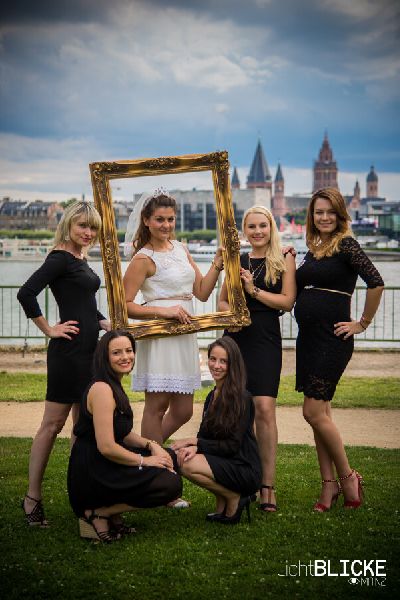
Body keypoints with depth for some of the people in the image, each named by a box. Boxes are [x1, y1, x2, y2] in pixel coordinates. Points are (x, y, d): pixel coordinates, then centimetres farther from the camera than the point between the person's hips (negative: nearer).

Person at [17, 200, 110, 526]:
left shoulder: (81, 260, 15)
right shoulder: (60, 258, -12)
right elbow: (26, 293, -24)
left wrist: (107, 324, 13)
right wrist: (50, 329, -17)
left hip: (89, 350, 9)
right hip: (68, 351, -9)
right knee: (53, 424, -4)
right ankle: (33, 498, 4)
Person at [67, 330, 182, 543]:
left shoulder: (115, 387, 14)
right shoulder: (102, 389, -18)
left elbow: (124, 434, 19)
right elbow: (106, 447, -24)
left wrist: (151, 445, 1)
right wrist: (144, 460, -12)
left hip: (106, 467, 10)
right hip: (92, 475, -10)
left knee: (171, 458, 12)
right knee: (171, 484, -16)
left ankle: (114, 515, 7)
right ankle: (98, 514, -7)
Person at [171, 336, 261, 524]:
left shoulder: (242, 398, -14)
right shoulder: (212, 397, 12)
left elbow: (233, 446, -16)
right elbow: (204, 435, 8)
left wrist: (195, 442, -13)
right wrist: (193, 447, -15)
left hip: (245, 470, -8)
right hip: (223, 463, 8)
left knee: (188, 465, -25)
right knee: (177, 457, -9)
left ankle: (234, 498, -4)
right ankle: (222, 502, 4)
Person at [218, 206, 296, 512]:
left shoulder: (284, 258, 3)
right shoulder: (237, 261, 16)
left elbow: (287, 301, -4)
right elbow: (222, 300, 20)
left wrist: (254, 291, -13)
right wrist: (229, 312, -1)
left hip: (265, 339, -4)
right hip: (236, 337, 4)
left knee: (264, 408, -14)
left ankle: (268, 486, -12)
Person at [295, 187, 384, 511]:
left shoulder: (346, 245, -9)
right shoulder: (312, 250, 14)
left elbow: (376, 282, -20)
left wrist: (363, 324, -14)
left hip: (332, 338, -8)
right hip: (307, 337, 8)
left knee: (314, 411, -10)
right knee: (319, 412, 9)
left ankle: (348, 476, 6)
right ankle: (329, 484, 15)